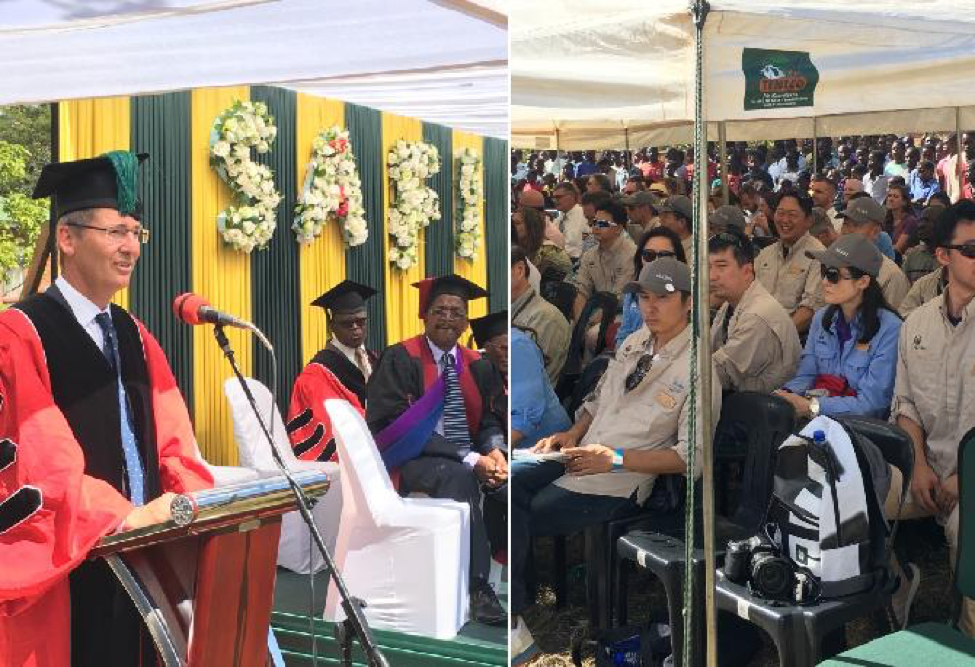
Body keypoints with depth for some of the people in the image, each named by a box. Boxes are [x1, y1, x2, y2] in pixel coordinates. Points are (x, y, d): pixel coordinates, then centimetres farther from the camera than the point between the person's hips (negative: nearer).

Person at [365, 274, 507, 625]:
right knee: (458, 476, -37)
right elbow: (401, 428, -12)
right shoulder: (400, 359, -4)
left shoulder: (477, 366, 13)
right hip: (412, 461, -5)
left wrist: (494, 450, -14)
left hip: (469, 460, 5)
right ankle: (477, 587, -36)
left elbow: (488, 420, 13)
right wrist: (468, 459, -21)